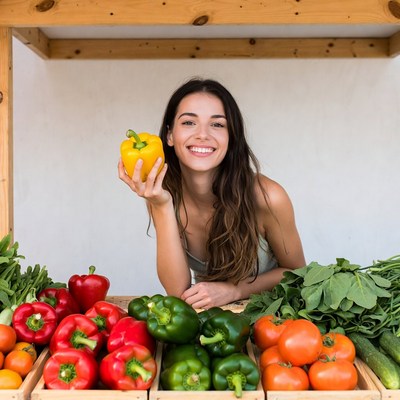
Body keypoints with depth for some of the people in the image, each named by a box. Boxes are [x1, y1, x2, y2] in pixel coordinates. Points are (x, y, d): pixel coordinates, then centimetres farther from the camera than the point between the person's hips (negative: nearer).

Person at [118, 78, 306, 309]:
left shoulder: (267, 197, -21)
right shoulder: (165, 193, -12)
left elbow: (296, 272, -6)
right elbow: (177, 290, -18)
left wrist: (234, 290, -19)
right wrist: (161, 207, -27)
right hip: (205, 315, 1)